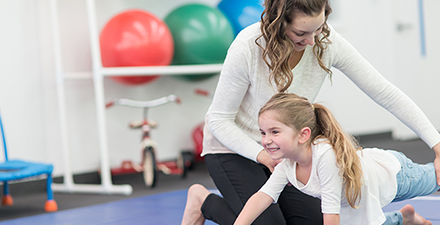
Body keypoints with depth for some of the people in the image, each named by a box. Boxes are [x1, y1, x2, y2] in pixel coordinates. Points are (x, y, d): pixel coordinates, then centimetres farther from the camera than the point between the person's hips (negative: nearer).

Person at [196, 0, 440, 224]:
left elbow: (384, 92, -15)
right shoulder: (247, 48, -31)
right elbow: (220, 120, -20)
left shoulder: (326, 41, -20)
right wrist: (262, 155, -34)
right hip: (234, 147, -4)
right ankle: (204, 202, 8)